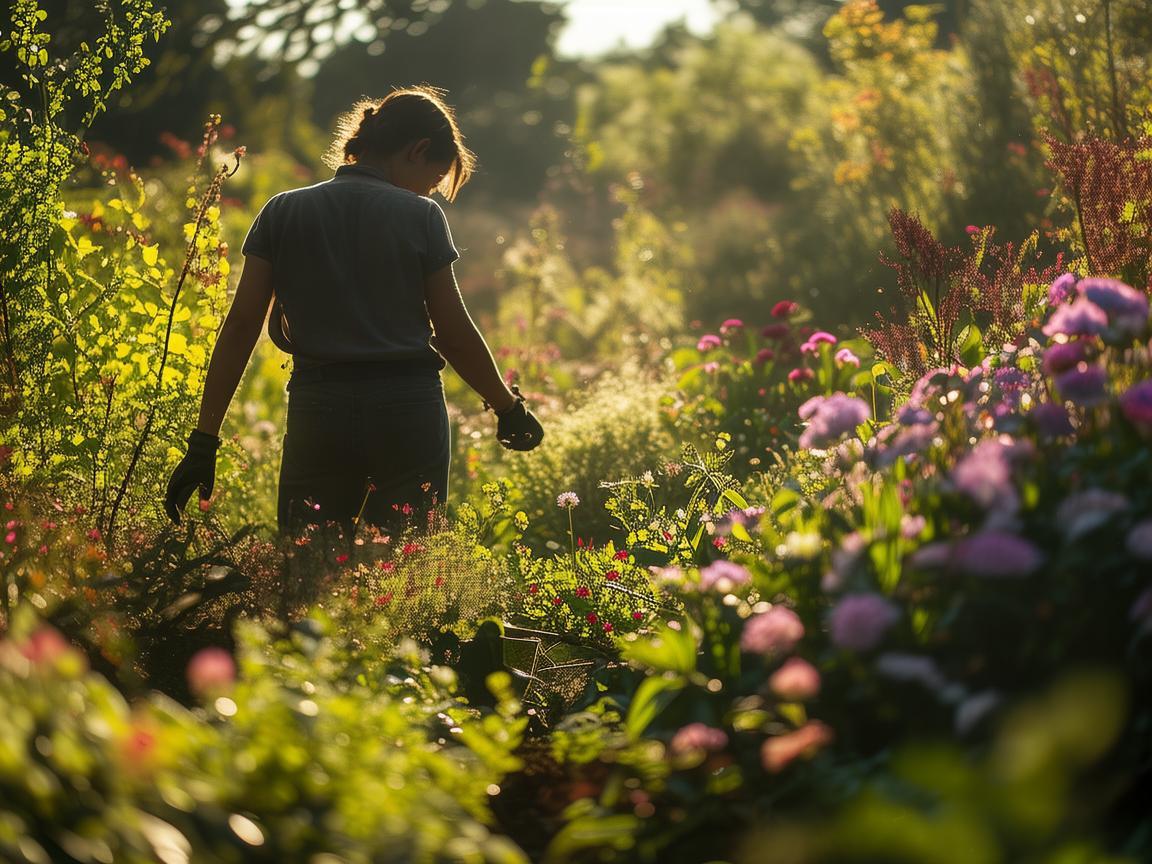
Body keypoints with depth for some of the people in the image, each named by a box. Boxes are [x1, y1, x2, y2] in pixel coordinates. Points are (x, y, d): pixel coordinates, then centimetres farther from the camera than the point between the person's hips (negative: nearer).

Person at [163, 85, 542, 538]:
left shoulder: (283, 212, 5)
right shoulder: (420, 216, -1)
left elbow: (241, 326, 0)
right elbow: (453, 332, 0)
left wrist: (204, 438, 1)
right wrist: (507, 405, 15)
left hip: (317, 408, 1)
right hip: (409, 409, -1)